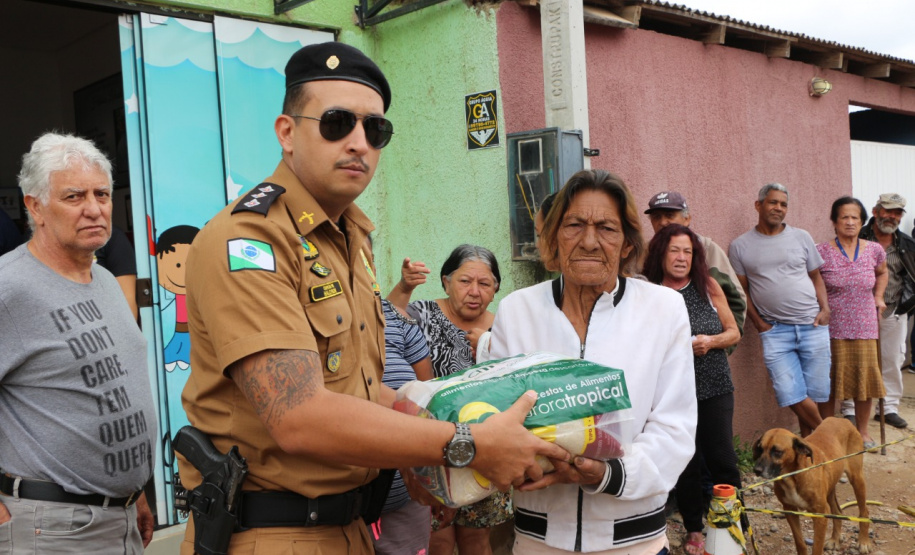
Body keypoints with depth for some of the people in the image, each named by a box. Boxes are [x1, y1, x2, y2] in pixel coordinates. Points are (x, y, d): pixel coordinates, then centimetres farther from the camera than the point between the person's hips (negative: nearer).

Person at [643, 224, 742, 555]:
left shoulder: (708, 287, 1)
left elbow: (733, 332, 6)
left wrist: (711, 342, -12)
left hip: (715, 388, 1)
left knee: (721, 458, 1)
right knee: (687, 463, 6)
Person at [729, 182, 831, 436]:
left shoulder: (801, 237, 8)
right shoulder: (740, 246, 3)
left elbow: (816, 277, 14)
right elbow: (742, 290, 5)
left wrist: (825, 309, 0)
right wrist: (759, 323, -3)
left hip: (812, 325, 2)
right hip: (774, 330, -1)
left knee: (815, 391, 3)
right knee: (791, 394, -8)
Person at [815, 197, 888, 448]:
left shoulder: (874, 250, 5)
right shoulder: (822, 252, -7)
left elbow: (882, 273, 26)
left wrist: (878, 297, 14)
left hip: (864, 327, 3)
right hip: (832, 328, -3)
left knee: (865, 377, 5)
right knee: (828, 382, 2)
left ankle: (862, 430, 24)